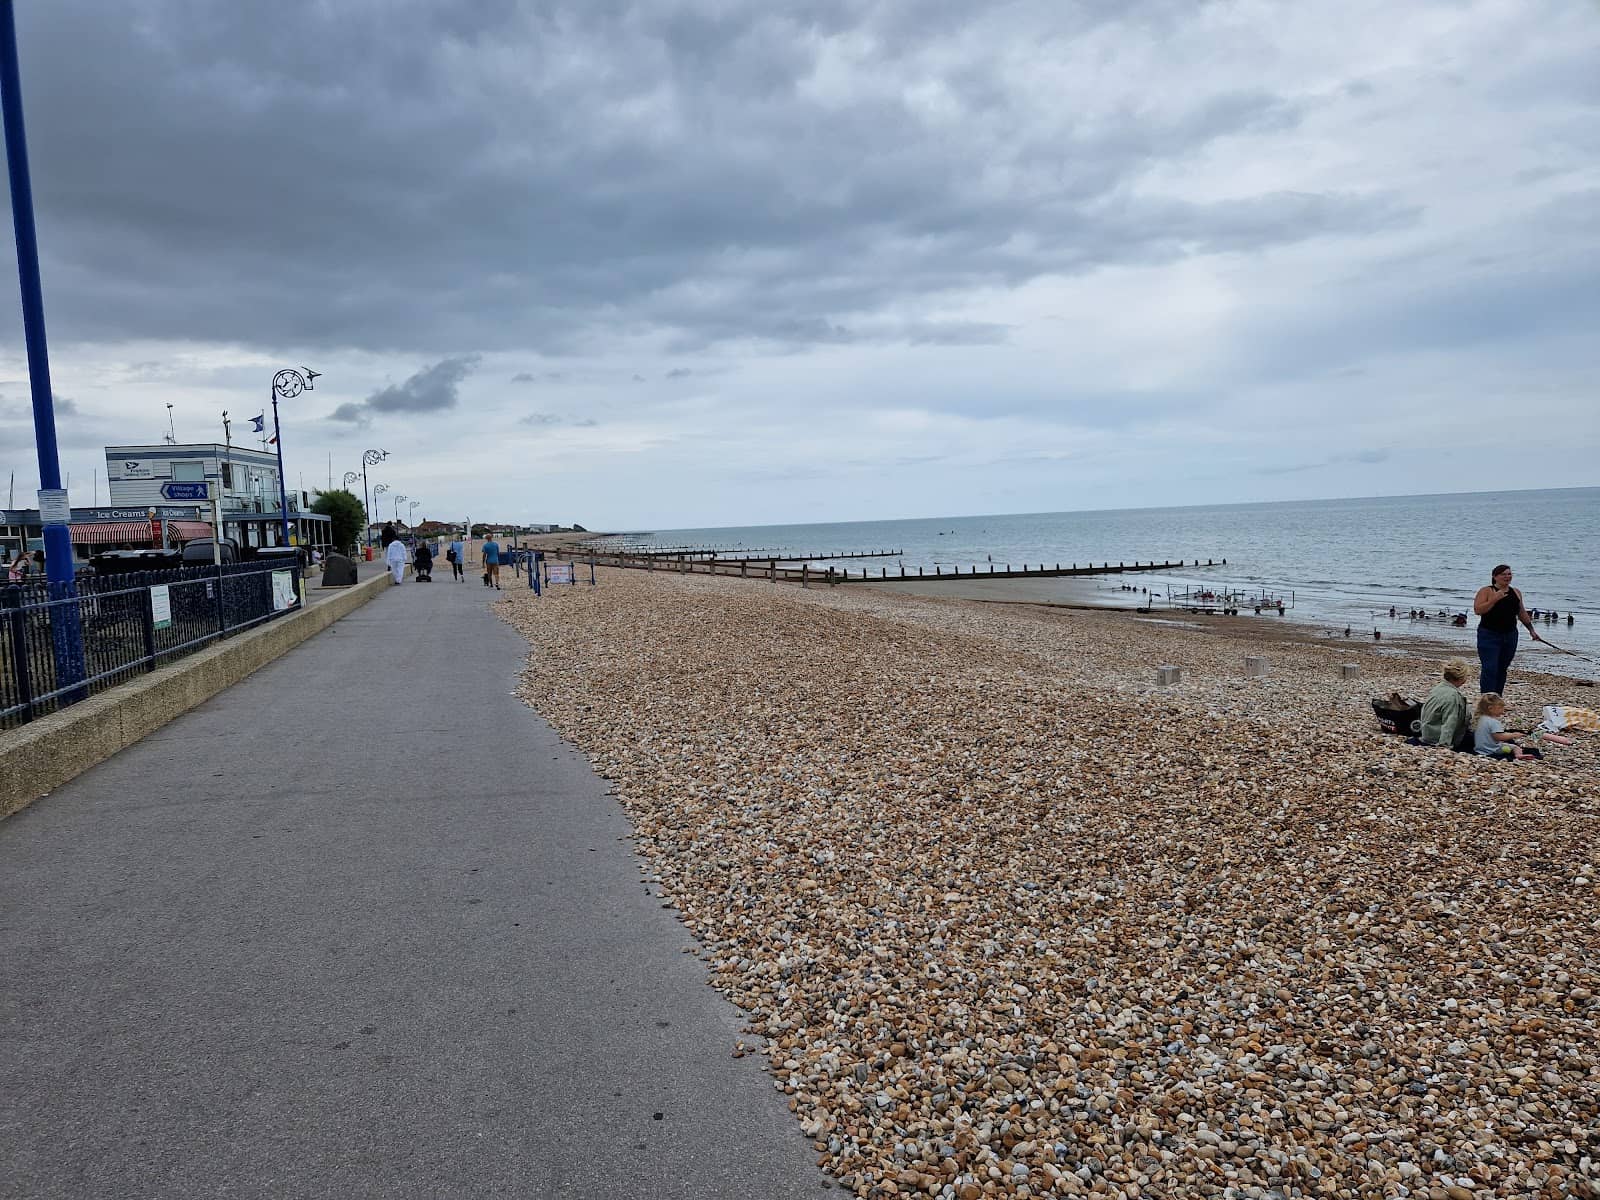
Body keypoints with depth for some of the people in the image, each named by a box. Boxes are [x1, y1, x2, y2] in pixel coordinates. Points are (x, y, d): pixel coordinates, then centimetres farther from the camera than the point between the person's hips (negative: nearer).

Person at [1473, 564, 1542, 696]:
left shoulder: (1516, 592, 12)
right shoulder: (1486, 591, -5)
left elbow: (1522, 613, 23)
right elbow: (1477, 610, -16)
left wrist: (1531, 629, 24)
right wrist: (1495, 599, -22)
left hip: (1510, 636, 6)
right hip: (1489, 635, -6)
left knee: (1502, 669, 9)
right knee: (1490, 669, -12)